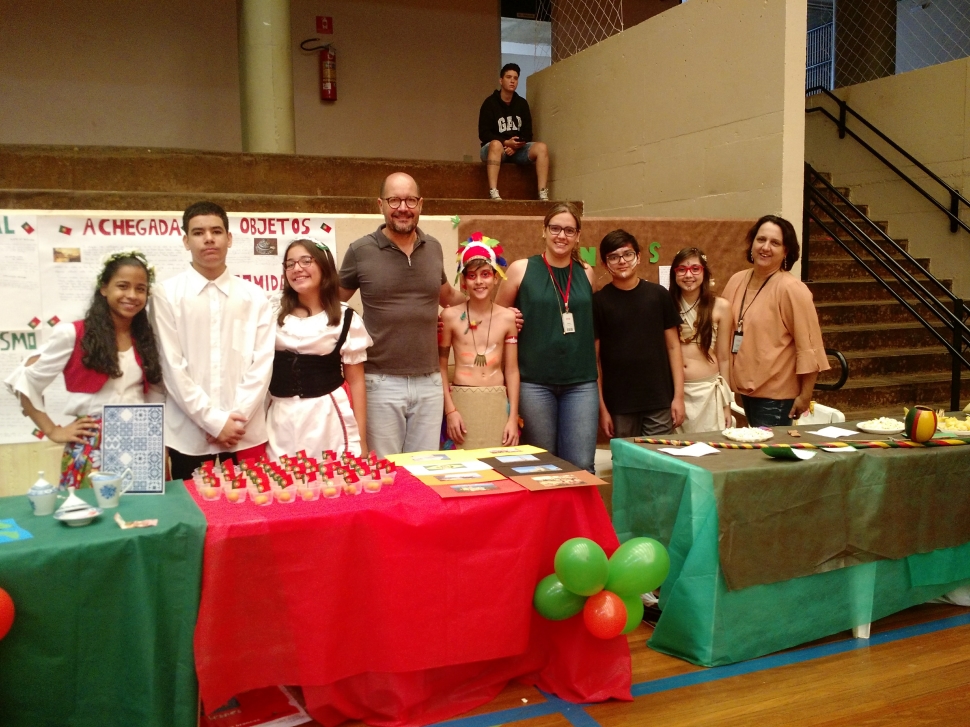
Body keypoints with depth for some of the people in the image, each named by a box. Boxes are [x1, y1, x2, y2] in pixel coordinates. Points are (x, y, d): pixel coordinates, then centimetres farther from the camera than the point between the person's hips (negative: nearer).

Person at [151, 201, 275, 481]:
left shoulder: (255, 296, 5)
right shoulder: (167, 295, -1)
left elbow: (262, 364, 2)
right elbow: (173, 367, -5)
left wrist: (236, 418, -8)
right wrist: (214, 421, -9)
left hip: (246, 435, 2)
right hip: (189, 438, -1)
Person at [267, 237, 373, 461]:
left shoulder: (345, 318, 0)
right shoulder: (274, 312, 8)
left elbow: (356, 382, 1)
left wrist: (360, 440, -1)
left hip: (328, 418, -2)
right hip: (281, 419, 3)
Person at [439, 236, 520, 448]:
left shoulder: (507, 318, 3)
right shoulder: (451, 316, -2)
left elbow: (512, 370, 6)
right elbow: (441, 367, 1)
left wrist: (513, 417, 2)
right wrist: (450, 410, -7)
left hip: (498, 403, 2)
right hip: (462, 402, -2)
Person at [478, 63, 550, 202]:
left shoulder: (522, 103, 8)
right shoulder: (490, 103, -5)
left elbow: (527, 132, 6)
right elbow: (483, 134, -10)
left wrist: (516, 146, -15)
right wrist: (506, 142, -22)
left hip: (517, 148, 4)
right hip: (495, 147, -4)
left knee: (541, 147, -22)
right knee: (496, 144, -39)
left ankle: (543, 194, -28)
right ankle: (493, 193, -47)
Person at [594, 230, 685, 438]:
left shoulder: (658, 295, 3)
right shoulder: (599, 301, -2)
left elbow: (673, 346, 6)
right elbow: (594, 357, -1)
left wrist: (679, 395, 0)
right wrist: (601, 407, -4)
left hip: (659, 402, 1)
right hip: (619, 405, -1)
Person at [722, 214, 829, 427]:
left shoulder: (791, 289, -15)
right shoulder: (736, 280, 4)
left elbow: (808, 348, -15)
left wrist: (805, 395, -14)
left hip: (776, 395, -6)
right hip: (745, 388, 6)